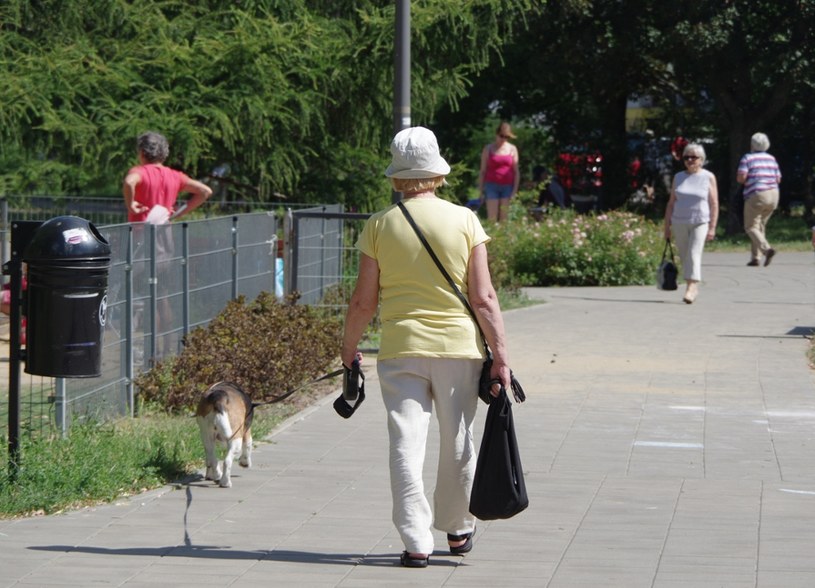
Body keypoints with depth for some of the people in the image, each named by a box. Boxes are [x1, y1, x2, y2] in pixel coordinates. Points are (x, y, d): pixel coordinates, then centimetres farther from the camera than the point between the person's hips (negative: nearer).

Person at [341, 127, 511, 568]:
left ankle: (416, 541, -5)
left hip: (400, 349, 0)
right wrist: (500, 354, -1)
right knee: (457, 443, 14)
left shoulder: (379, 225, -1)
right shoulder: (464, 221, -3)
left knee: (406, 444, 1)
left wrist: (348, 349, 15)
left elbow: (363, 302, 1)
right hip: (458, 348, 1)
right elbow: (483, 298, -5)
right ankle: (457, 530, 29)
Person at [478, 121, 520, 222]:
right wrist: (480, 190, 4)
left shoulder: (512, 149, 8)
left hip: (507, 187, 1)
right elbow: (482, 171, 8)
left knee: (504, 217, -4)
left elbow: (516, 171, 8)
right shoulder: (488, 149, 5)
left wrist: (515, 190, -1)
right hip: (492, 186, -1)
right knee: (492, 218, -10)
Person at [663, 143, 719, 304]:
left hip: (700, 223, -4)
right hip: (679, 223, 4)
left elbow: (714, 204, -1)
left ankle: (691, 287, -21)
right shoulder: (678, 178, 10)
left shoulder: (708, 178, 1)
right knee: (684, 256, 7)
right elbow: (671, 203, 12)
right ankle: (693, 287, 20)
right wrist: (667, 226, 8)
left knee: (694, 254, -15)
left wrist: (712, 227, -8)